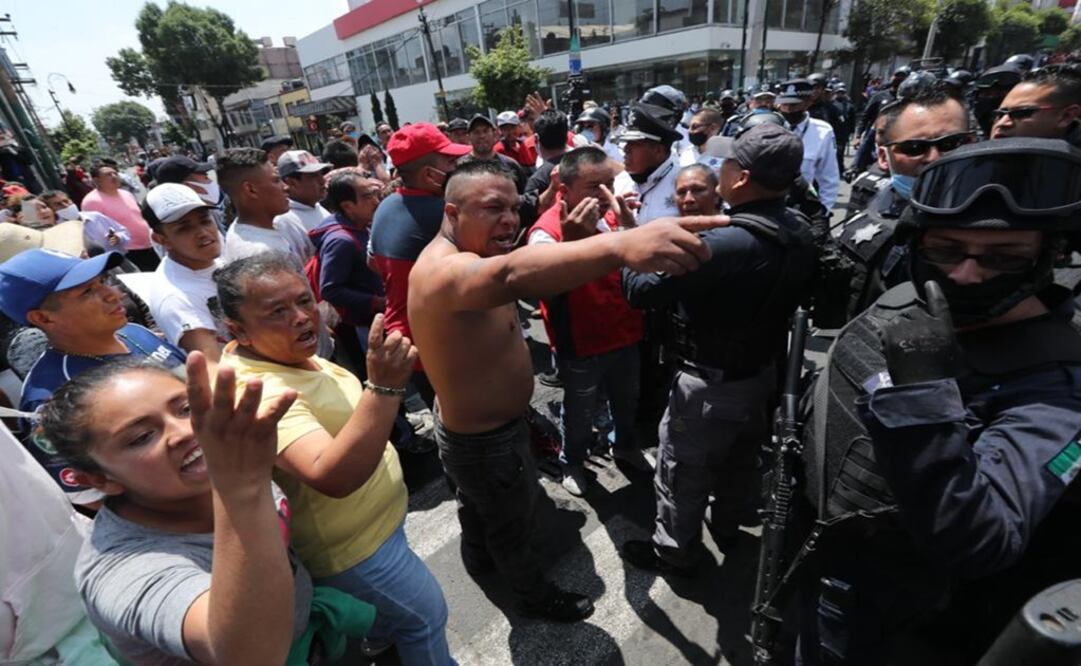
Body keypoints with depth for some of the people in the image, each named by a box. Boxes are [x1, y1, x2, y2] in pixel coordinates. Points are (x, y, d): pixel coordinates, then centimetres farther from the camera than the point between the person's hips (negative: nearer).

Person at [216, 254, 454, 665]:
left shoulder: (282, 352, -4)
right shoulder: (261, 391, -35)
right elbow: (332, 477, -50)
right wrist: (384, 387, -58)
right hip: (352, 550, -9)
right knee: (425, 616, 13)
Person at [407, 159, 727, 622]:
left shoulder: (463, 255, 1)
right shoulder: (447, 269, -35)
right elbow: (510, 274, -56)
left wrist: (570, 240, -16)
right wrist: (620, 246, -71)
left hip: (479, 430, 9)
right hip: (486, 443, -9)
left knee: (478, 502, 34)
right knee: (514, 522, 19)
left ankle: (477, 557, 64)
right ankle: (535, 596, 49)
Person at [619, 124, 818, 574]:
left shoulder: (726, 244, -34)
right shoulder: (801, 232, -6)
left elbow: (641, 290, -30)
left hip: (712, 384, -8)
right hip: (764, 371, 9)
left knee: (682, 474, 14)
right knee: (739, 462, 29)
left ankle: (674, 552, 37)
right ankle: (727, 530, 54)